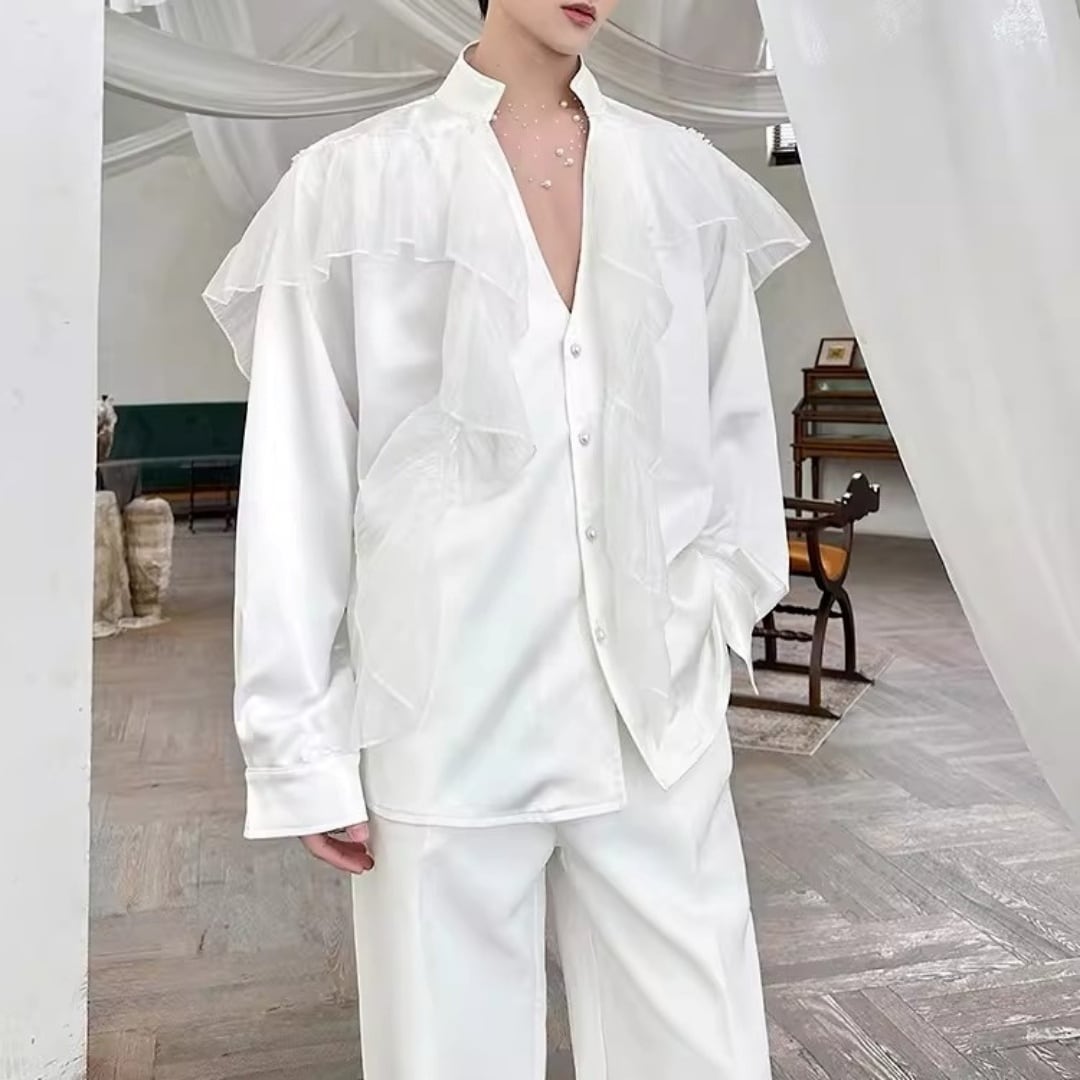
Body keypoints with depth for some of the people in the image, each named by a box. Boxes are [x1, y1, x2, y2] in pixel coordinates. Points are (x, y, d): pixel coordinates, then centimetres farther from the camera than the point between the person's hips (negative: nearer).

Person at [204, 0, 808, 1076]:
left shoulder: (688, 178, 9)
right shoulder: (353, 182, 0)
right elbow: (297, 481, -1)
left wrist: (718, 598, 2)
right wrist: (303, 746, -3)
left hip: (662, 712, 3)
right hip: (450, 721, -2)